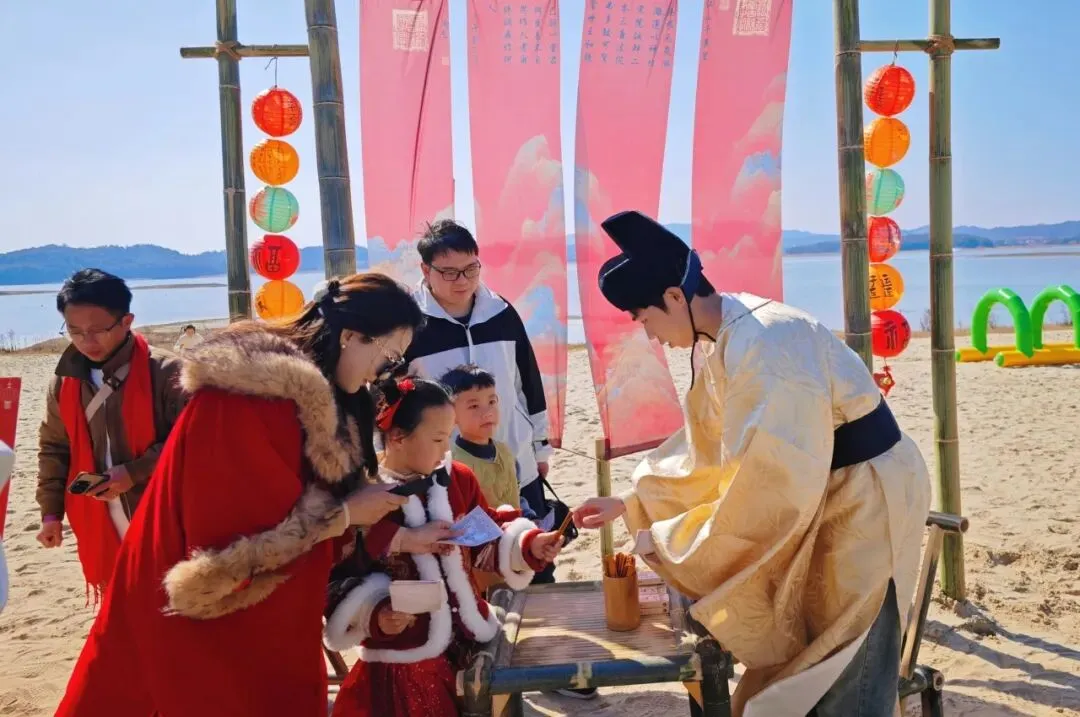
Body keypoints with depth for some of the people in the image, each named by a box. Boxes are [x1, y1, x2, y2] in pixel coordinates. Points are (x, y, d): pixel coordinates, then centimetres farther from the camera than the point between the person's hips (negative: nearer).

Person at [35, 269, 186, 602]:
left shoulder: (166, 373, -13)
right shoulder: (64, 382, 4)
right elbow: (52, 448, 15)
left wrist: (135, 472, -21)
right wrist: (51, 512, 12)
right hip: (101, 531, 5)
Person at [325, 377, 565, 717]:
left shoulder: (458, 479, 4)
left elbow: (487, 540, 11)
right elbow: (339, 581, -14)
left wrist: (530, 545, -6)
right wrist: (376, 616, -27)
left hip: (472, 643, 5)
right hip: (405, 659, -5)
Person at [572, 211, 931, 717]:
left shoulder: (764, 346, -29)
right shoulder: (723, 339, 0)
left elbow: (765, 484, -28)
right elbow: (708, 449, 12)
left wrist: (669, 539, -19)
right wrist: (629, 504, 10)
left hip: (864, 497, -9)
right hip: (818, 495, 9)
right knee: (801, 662, 19)